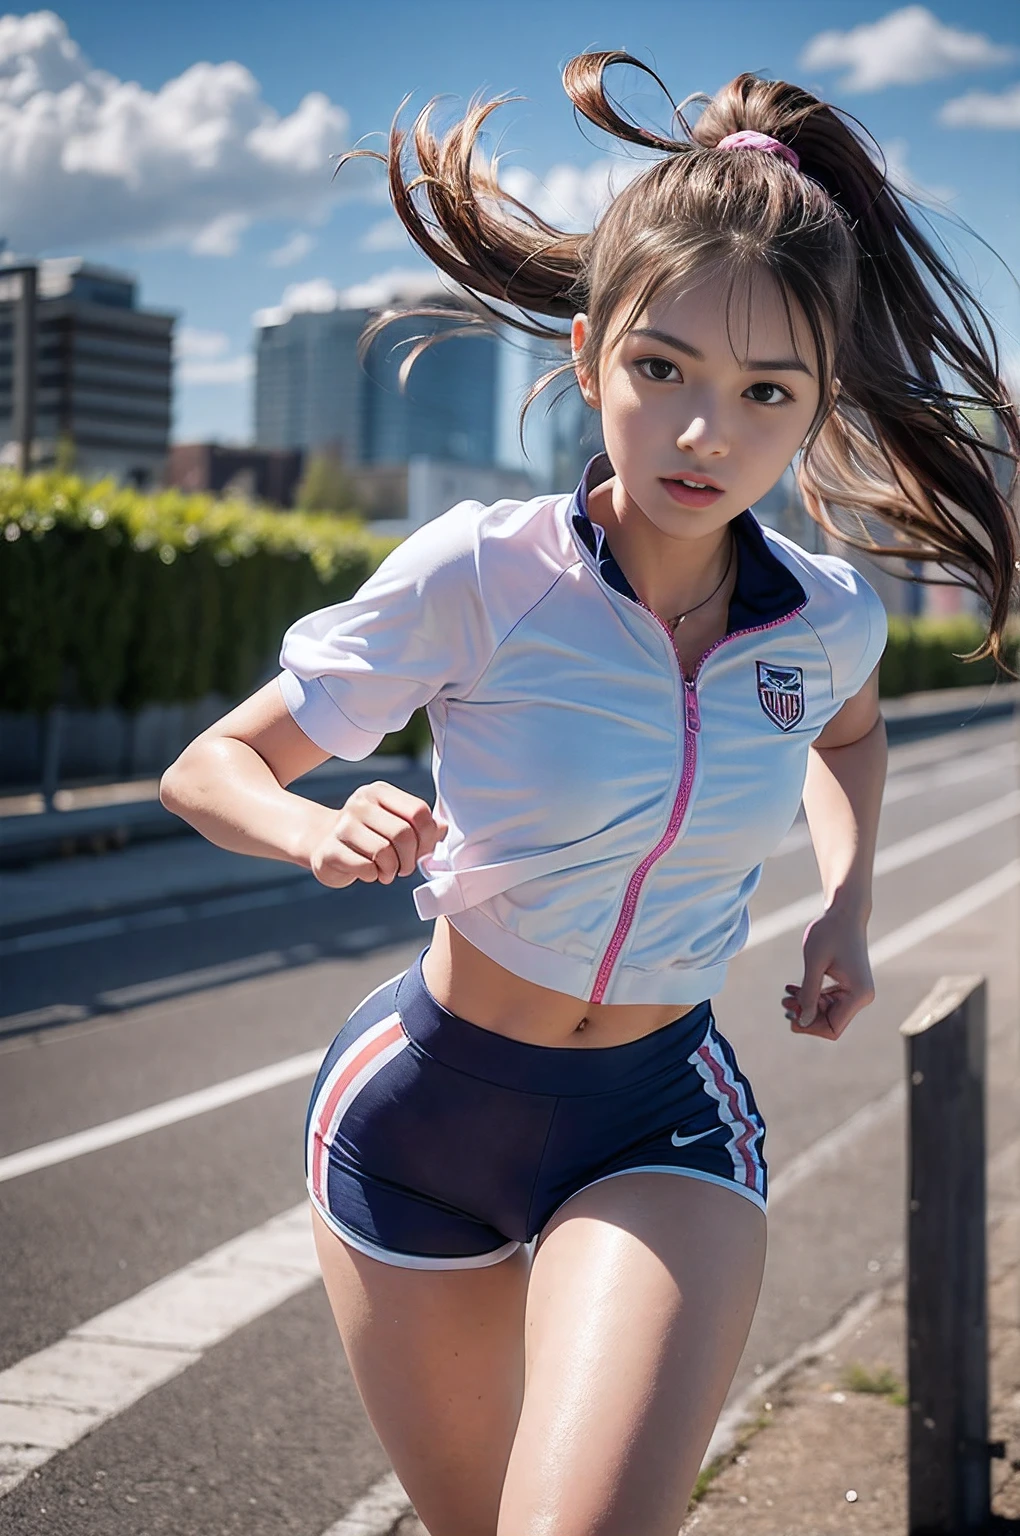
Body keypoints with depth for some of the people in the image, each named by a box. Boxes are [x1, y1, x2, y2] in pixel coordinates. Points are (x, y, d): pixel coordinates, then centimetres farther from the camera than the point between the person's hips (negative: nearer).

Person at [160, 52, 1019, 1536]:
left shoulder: (827, 620, -8)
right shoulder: (477, 576, -18)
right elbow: (209, 769, -10)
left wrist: (848, 912, 2)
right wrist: (323, 835, -32)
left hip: (658, 1121, 1)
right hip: (421, 1102, -1)